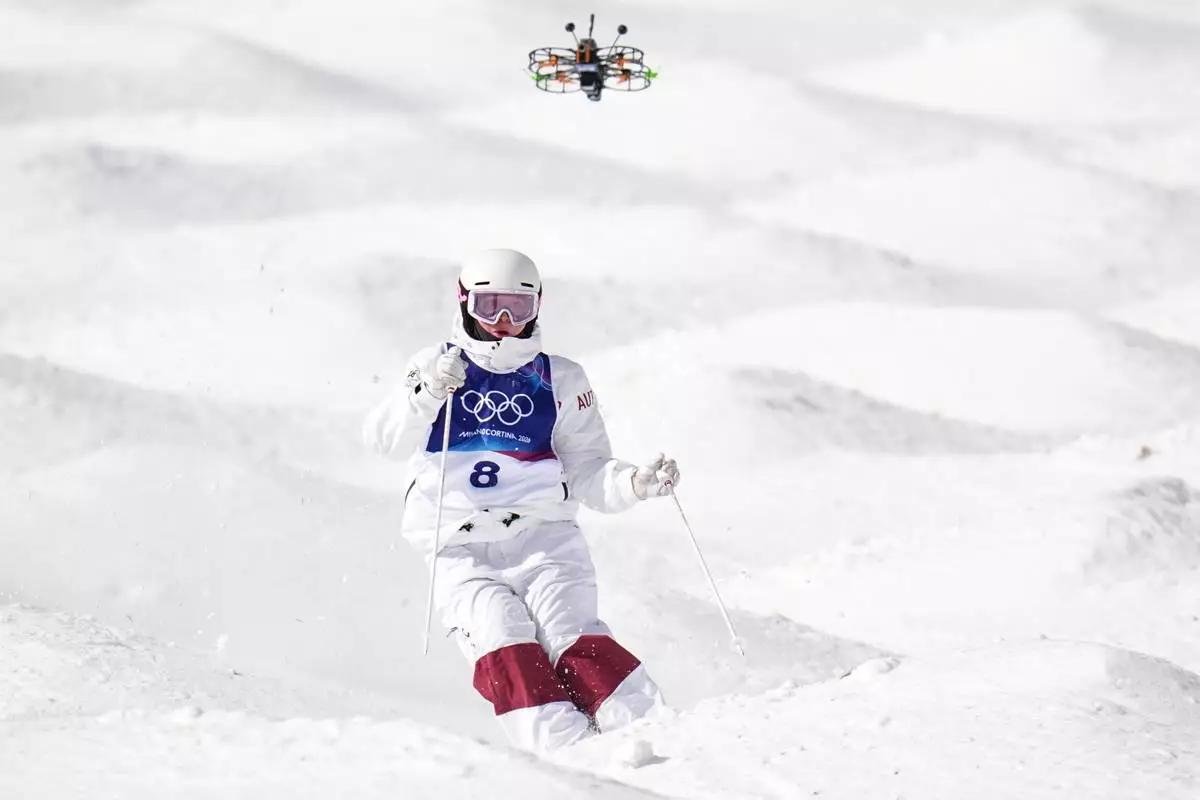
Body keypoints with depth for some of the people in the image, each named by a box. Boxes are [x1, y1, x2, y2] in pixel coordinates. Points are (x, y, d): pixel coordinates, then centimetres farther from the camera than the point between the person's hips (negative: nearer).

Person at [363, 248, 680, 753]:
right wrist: (431, 392, -23)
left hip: (543, 536, 1)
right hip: (461, 551, 0)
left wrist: (636, 483, -8)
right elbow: (386, 440, -5)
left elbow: (587, 473, 13)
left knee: (571, 635, -23)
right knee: (503, 642, -26)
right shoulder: (435, 367, 11)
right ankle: (562, 748, -36)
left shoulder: (560, 381, 15)